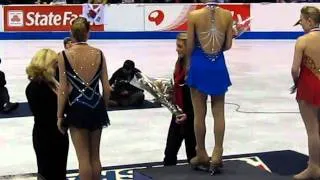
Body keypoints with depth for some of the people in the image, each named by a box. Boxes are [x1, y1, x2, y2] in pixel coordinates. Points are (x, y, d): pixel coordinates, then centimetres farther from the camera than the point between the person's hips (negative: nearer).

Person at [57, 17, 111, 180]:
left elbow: (63, 90, -10)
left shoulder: (64, 55, -10)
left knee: (83, 157, 4)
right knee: (95, 156, 15)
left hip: (77, 109, -3)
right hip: (96, 108, 3)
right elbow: (106, 88, 1)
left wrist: (60, 115, 0)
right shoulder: (98, 53, -2)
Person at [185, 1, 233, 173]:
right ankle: (217, 155, 11)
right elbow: (228, 45, 0)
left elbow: (189, 47, -6)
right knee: (218, 112, 11)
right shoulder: (227, 15, -4)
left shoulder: (194, 15, -11)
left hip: (199, 66, -2)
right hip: (218, 66, 2)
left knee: (199, 114, 9)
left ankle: (202, 155, 19)